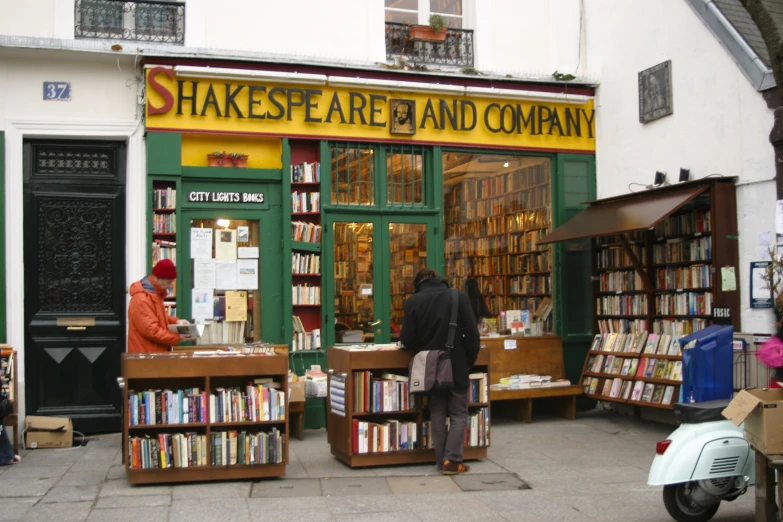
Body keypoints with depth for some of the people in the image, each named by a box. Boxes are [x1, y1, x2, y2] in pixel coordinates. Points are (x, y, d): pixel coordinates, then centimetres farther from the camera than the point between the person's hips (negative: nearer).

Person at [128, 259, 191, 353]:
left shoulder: (154, 293, 11)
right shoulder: (142, 299, -22)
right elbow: (151, 330, -26)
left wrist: (176, 321, 3)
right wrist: (177, 337, -23)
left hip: (155, 351, 10)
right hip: (145, 353, -10)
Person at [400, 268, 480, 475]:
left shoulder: (413, 302, -4)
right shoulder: (459, 297, -6)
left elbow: (407, 340, -5)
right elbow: (471, 332, -9)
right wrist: (469, 361, 3)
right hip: (456, 366, -1)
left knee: (437, 414, 14)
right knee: (458, 414, 8)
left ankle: (441, 460, 14)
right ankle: (452, 460, -1)